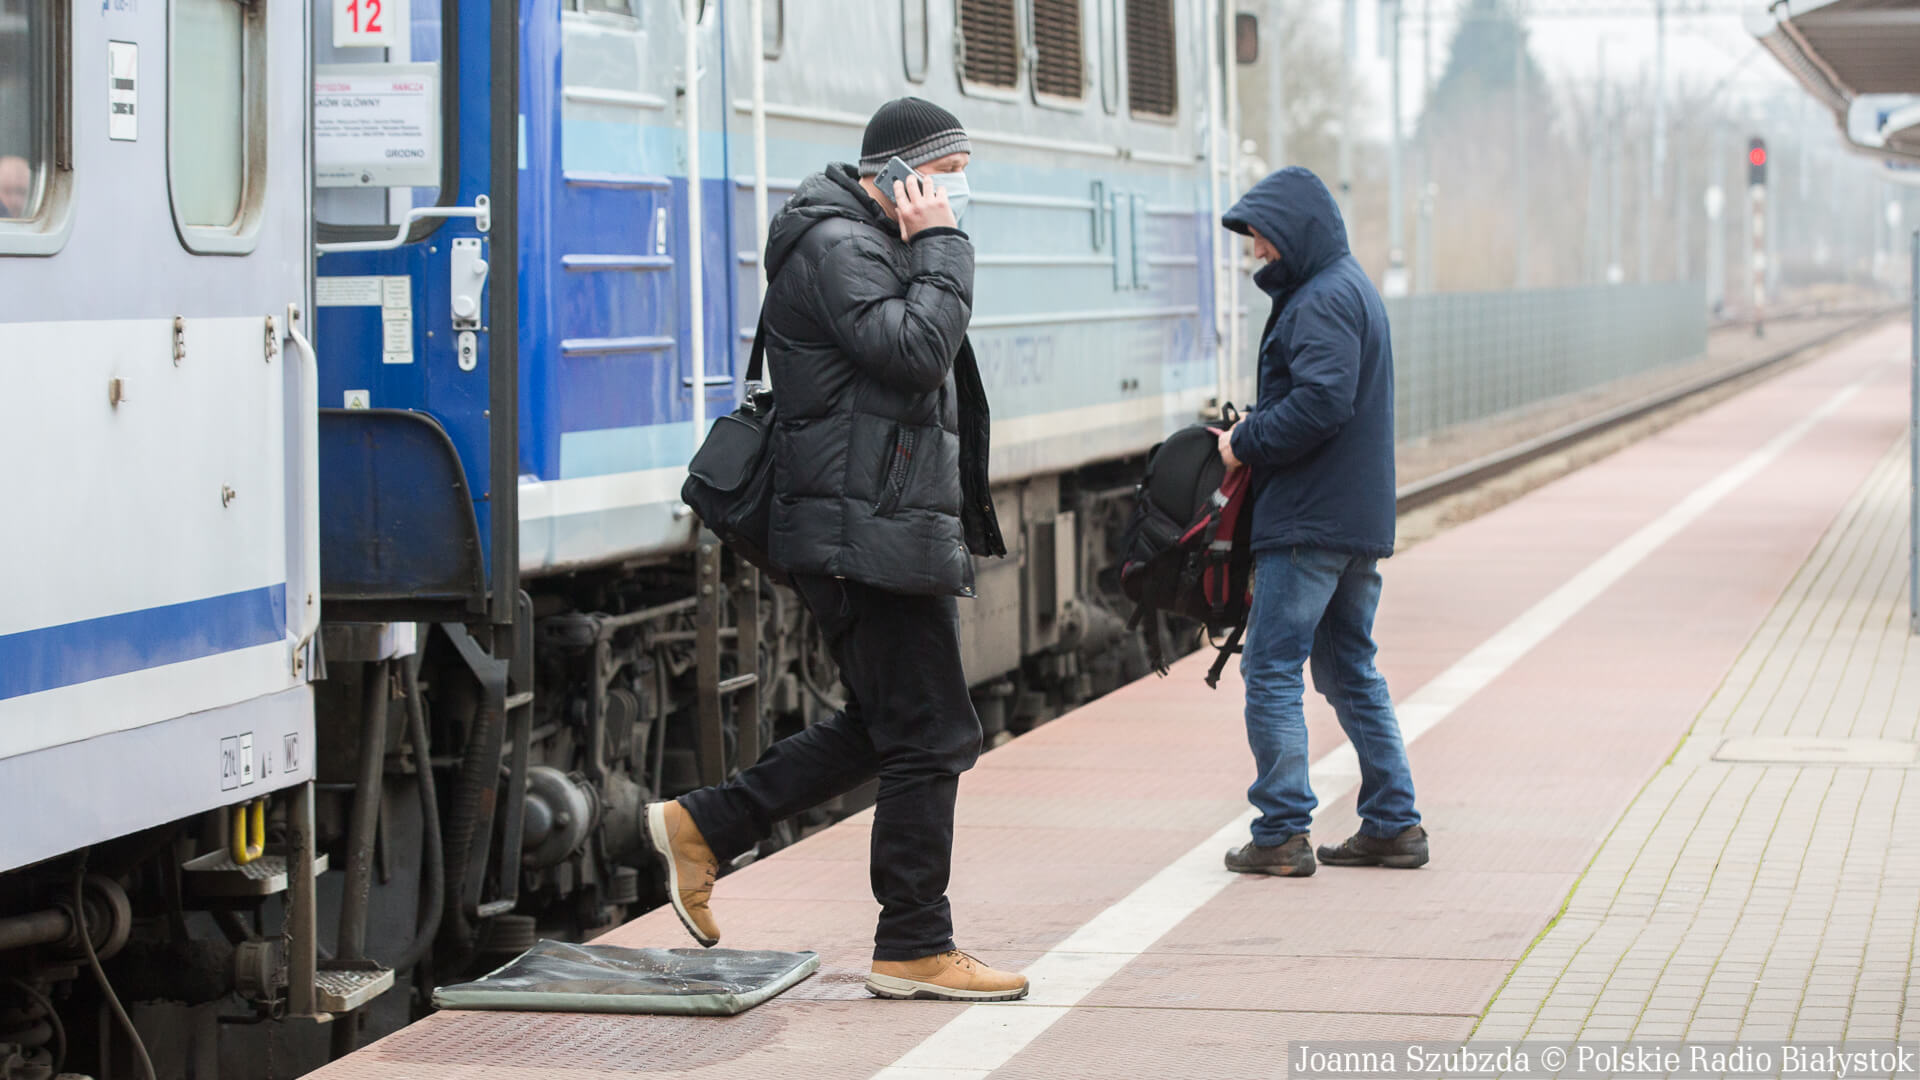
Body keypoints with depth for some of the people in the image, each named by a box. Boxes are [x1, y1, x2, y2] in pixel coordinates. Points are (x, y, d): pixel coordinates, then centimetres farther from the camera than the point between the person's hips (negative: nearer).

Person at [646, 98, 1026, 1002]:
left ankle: (701, 827, 22)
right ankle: (914, 950, 3)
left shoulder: (874, 245, 21)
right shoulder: (836, 245, -13)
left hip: (887, 530, 11)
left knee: (882, 727, 17)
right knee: (931, 737, -5)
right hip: (868, 534, -11)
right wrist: (939, 247, -15)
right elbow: (915, 349, -25)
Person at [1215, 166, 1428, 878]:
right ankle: (1394, 825, 16)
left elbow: (1320, 404, -25)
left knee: (1271, 671, -5)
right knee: (1350, 671, 15)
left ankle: (1283, 833, -5)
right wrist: (1251, 432, 9)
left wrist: (1244, 444, -13)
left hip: (1310, 522, -10)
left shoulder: (1323, 300, -14)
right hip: (1363, 519, 10)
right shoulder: (1354, 288, 18)